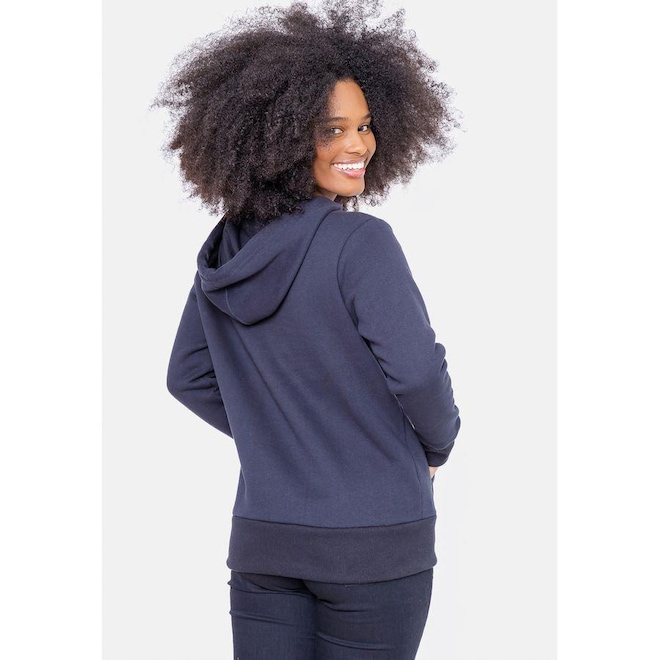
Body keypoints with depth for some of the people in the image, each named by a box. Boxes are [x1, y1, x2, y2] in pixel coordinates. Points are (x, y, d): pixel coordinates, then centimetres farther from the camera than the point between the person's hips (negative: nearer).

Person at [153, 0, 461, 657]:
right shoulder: (361, 242, -17)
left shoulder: (226, 250, 3)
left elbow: (188, 378, 12)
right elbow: (416, 373, -19)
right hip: (375, 541, -5)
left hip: (262, 536, 5)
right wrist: (437, 445, 1)